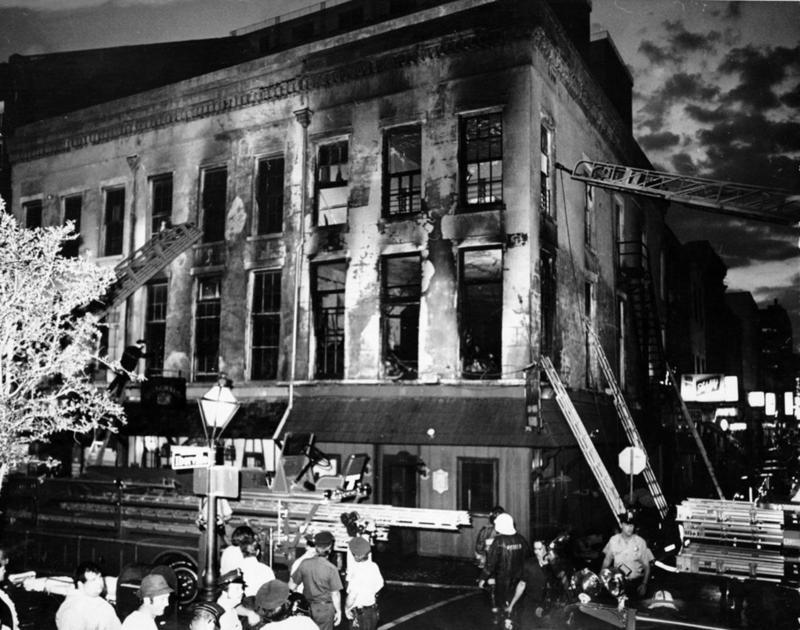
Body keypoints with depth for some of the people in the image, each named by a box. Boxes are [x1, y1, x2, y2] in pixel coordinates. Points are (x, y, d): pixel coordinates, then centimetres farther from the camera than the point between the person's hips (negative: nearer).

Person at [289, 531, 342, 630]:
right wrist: (338, 611, 0)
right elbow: (335, 594, -13)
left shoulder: (305, 563, -10)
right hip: (325, 607, -3)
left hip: (308, 606, 3)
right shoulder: (331, 568, -19)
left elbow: (292, 585, -2)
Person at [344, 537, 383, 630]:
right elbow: (380, 585, 12)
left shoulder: (356, 571, -24)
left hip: (359, 612, -7)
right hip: (373, 609, 7)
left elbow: (352, 595, -24)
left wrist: (347, 608, -9)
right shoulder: (374, 567, -3)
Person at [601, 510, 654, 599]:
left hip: (636, 581, 0)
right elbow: (607, 561, 14)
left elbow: (646, 566, 5)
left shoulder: (640, 542, 1)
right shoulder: (613, 540, 5)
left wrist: (644, 584, -8)